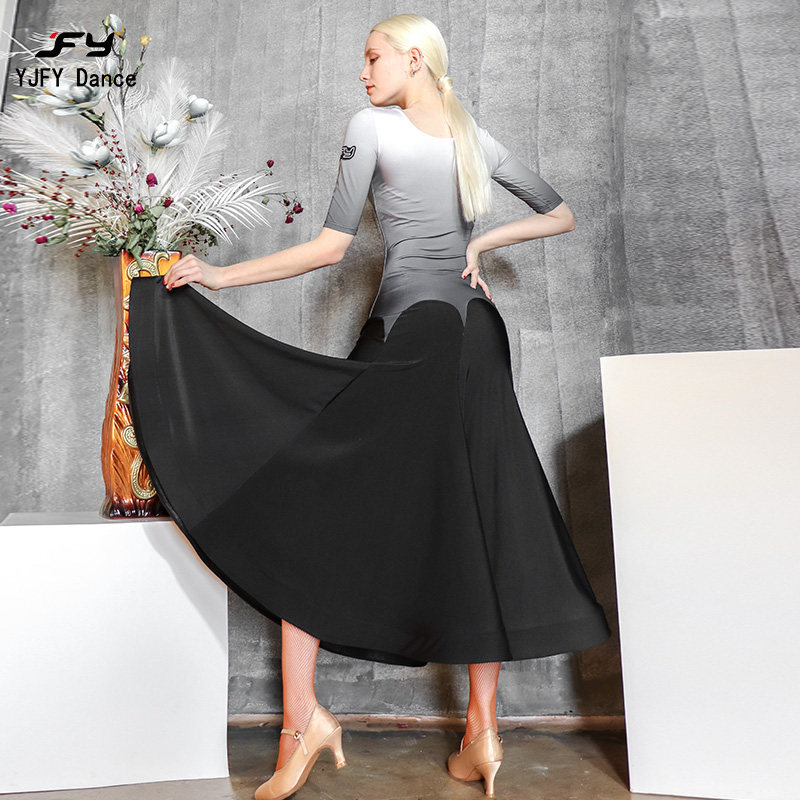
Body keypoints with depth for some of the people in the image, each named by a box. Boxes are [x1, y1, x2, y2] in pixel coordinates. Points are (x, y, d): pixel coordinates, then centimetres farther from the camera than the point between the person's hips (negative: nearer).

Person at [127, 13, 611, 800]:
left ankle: (302, 713, -1)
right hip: (476, 332, 6)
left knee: (310, 504, 2)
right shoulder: (478, 138, 19)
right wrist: (484, 240, 18)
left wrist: (217, 275, 1)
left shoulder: (369, 126, 4)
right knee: (479, 525, 6)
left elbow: (332, 246, -4)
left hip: (408, 330, -6)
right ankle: (482, 728, 10)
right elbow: (561, 214, 26)